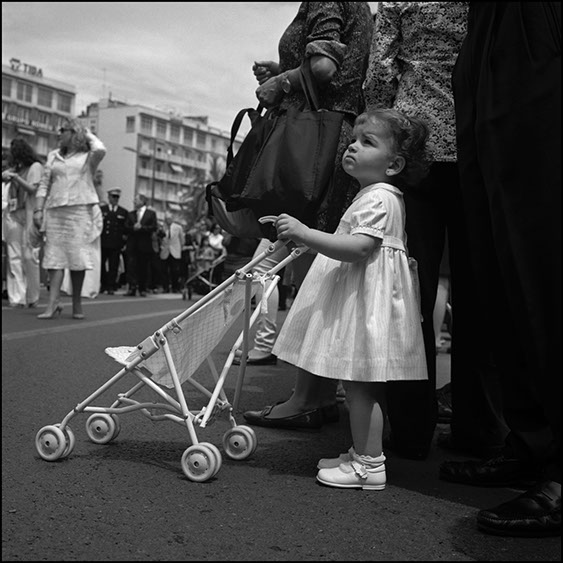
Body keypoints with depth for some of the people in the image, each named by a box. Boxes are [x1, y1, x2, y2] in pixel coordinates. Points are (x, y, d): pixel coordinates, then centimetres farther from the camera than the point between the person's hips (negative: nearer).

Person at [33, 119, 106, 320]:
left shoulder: (88, 156, 7)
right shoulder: (53, 156, 18)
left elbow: (100, 149, -17)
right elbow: (44, 184, 14)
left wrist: (89, 135, 2)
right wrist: (38, 209, 2)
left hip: (81, 210, -3)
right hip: (55, 211, 3)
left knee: (77, 258, -2)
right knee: (55, 257, -5)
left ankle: (77, 304, 6)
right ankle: (53, 304, -11)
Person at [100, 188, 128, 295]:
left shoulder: (124, 212, 10)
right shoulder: (101, 209, 9)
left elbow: (126, 228, 8)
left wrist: (124, 242, 2)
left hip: (116, 244, 0)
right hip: (102, 242, 0)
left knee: (113, 266, -2)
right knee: (101, 265, 4)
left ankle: (111, 287, 2)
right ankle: (103, 285, 17)